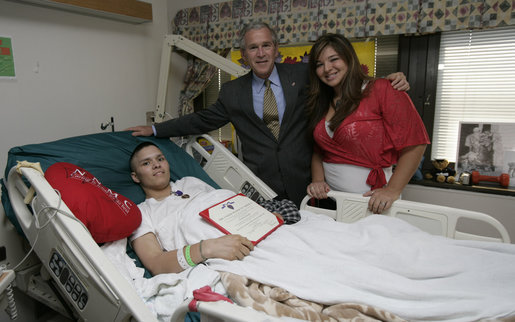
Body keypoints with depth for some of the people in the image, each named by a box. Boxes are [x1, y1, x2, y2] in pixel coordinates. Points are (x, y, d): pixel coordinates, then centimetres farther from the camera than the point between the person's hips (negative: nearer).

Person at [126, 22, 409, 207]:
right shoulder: (232, 92, 7)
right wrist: (155, 129, 13)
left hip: (302, 188, 0)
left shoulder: (301, 75, 5)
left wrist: (387, 82, -2)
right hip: (260, 190, 0)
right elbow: (202, 120, 13)